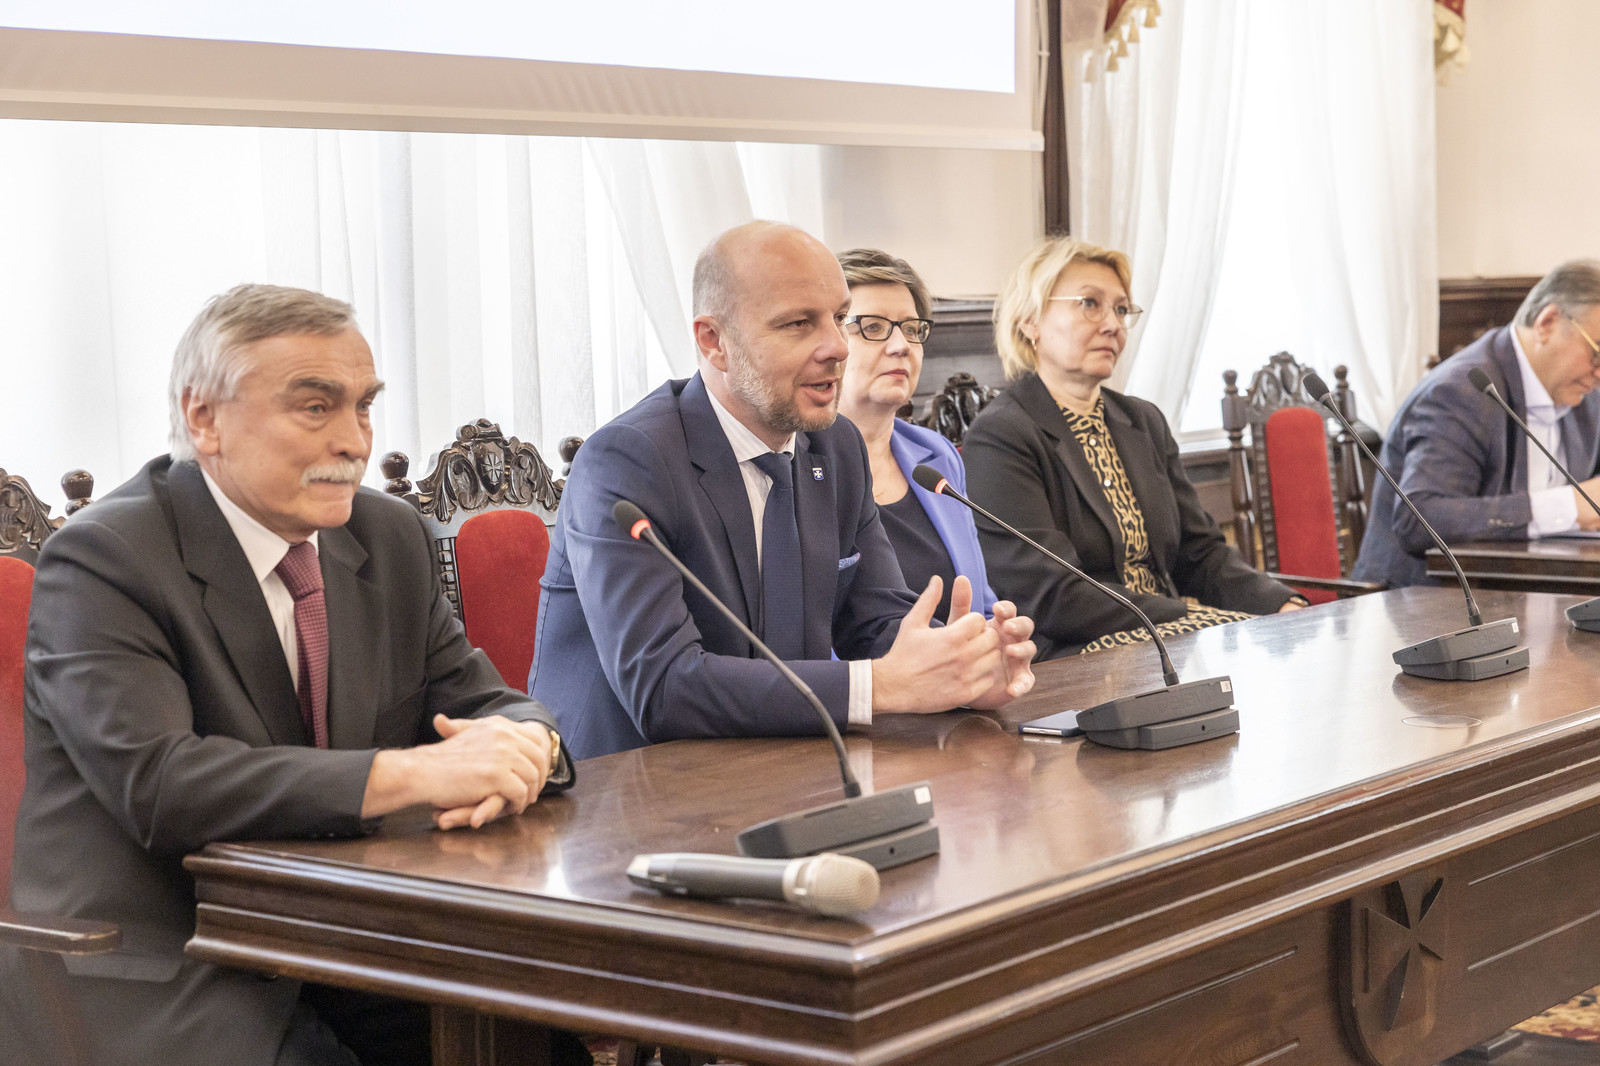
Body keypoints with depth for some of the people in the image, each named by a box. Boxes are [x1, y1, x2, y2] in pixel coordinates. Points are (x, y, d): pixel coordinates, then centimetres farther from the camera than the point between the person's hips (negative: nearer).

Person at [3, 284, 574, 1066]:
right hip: (159, 987, -5)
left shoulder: (390, 536, 10)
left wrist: (520, 742, -16)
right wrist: (415, 775, -29)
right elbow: (155, 782, -24)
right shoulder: (102, 559, -11)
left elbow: (476, 700, 10)